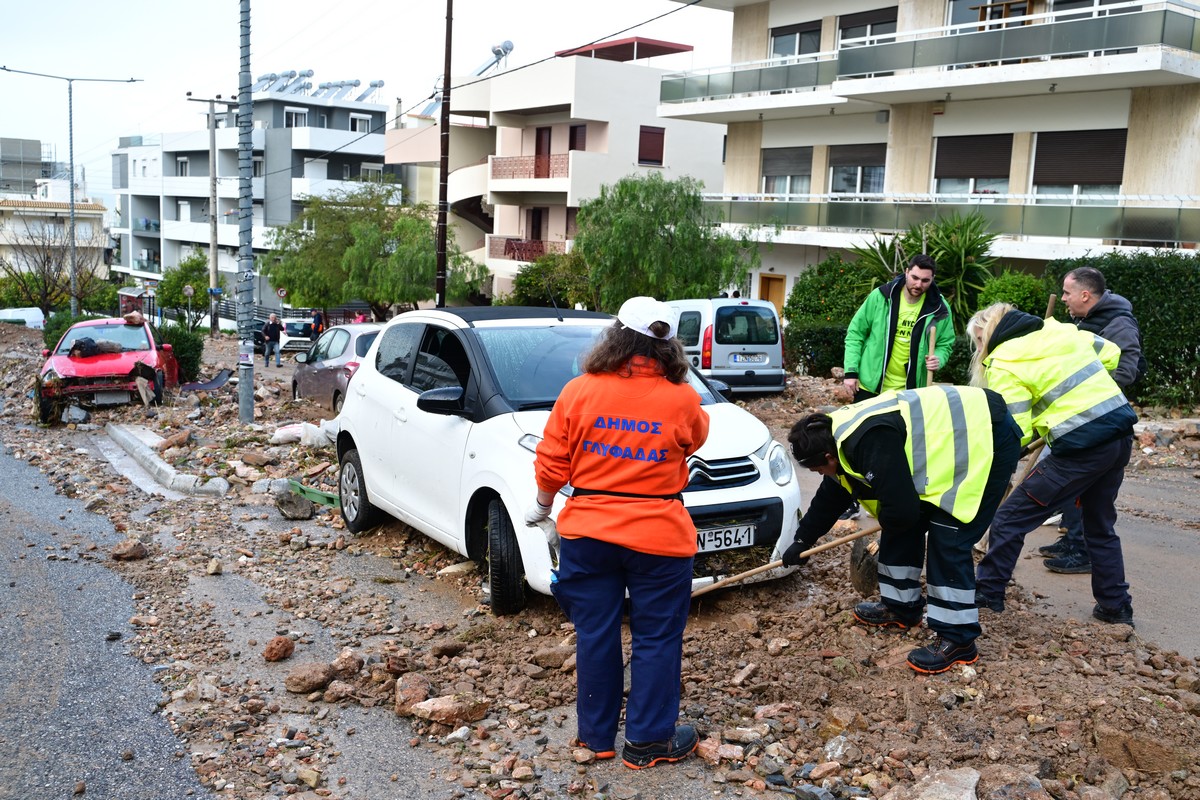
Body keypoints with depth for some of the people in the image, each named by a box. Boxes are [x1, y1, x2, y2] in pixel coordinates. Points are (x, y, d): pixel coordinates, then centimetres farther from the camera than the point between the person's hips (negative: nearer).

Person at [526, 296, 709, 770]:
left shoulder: (578, 393, -6)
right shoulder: (682, 399, -8)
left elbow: (551, 466, -1)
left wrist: (542, 505, 16)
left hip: (587, 533, 2)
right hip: (658, 536, -2)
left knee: (595, 636, 13)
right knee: (657, 639, 11)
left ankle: (597, 735, 26)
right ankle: (648, 741, 20)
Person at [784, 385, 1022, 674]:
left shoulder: (872, 442, -30)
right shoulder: (842, 434, 3)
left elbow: (901, 512, -28)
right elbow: (830, 497, 19)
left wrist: (888, 522, -2)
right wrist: (802, 541, 29)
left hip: (989, 440, -10)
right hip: (959, 444, 10)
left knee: (948, 542, -14)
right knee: (904, 531, 12)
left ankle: (958, 640, -5)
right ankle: (901, 607, 27)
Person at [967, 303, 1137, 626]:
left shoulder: (1003, 364, -9)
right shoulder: (1061, 330, 12)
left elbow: (1014, 432, -13)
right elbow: (1112, 355, 21)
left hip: (1081, 447, -8)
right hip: (1121, 433, 8)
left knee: (1010, 519, 3)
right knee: (1101, 526, 24)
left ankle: (988, 594, 10)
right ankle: (1115, 606, 30)